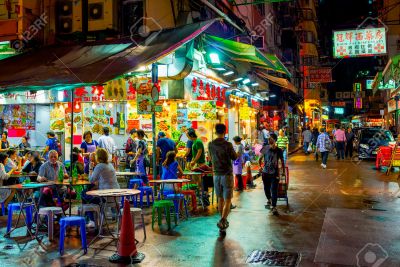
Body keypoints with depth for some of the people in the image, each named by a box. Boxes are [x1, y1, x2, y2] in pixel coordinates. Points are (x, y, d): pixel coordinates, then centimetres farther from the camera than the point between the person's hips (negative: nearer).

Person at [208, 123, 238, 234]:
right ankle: (222, 221, -18)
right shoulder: (228, 145, -15)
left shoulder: (210, 144, 0)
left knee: (220, 199, 16)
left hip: (216, 175, 4)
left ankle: (223, 222, 25)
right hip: (227, 175, -4)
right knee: (227, 200, -1)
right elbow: (235, 158, -4)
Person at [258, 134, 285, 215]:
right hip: (265, 172, 3)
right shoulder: (265, 148, -2)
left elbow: (282, 161, 3)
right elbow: (260, 158, 10)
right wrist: (260, 167, 6)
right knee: (266, 188, 18)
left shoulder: (278, 150, -7)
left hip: (275, 173, -3)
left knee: (274, 190, -9)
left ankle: (273, 207, -8)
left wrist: (283, 171, 5)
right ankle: (269, 200, 46)